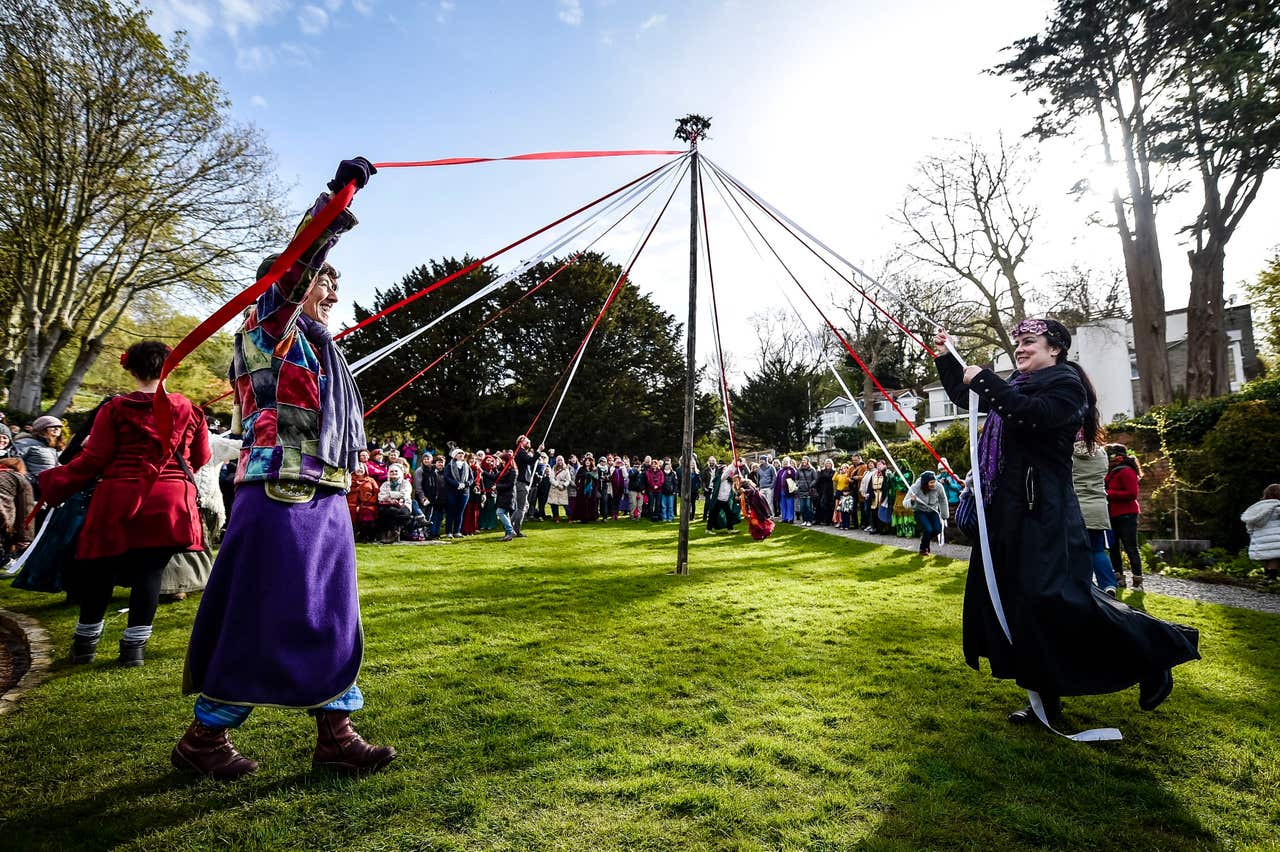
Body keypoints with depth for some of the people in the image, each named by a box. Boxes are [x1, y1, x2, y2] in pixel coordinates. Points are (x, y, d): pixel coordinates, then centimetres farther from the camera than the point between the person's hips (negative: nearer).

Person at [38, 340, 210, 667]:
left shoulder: (115, 408, -2)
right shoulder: (188, 409, 4)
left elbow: (93, 459, -4)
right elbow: (200, 458, 12)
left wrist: (53, 483, 9)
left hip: (119, 499, 0)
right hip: (170, 501, 1)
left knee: (101, 569, 14)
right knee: (150, 571, 4)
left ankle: (85, 642, 26)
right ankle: (134, 646, 7)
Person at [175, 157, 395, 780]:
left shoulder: (320, 350, 23)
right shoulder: (266, 329, 1)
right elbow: (294, 265, -16)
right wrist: (336, 197, -21)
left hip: (327, 502, 8)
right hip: (279, 500, -8)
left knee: (331, 618, 8)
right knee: (261, 620, -1)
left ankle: (335, 737, 17)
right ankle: (202, 739, 19)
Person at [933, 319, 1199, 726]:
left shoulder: (1065, 383, -6)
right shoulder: (1019, 386, 18)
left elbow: (1033, 415, -25)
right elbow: (964, 398, 27)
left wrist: (984, 379, -19)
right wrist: (945, 358, 19)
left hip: (1042, 512, -9)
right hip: (1007, 509, 9)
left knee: (1056, 597, -12)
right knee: (1013, 601, 9)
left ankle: (1154, 654, 12)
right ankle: (1046, 695, 19)